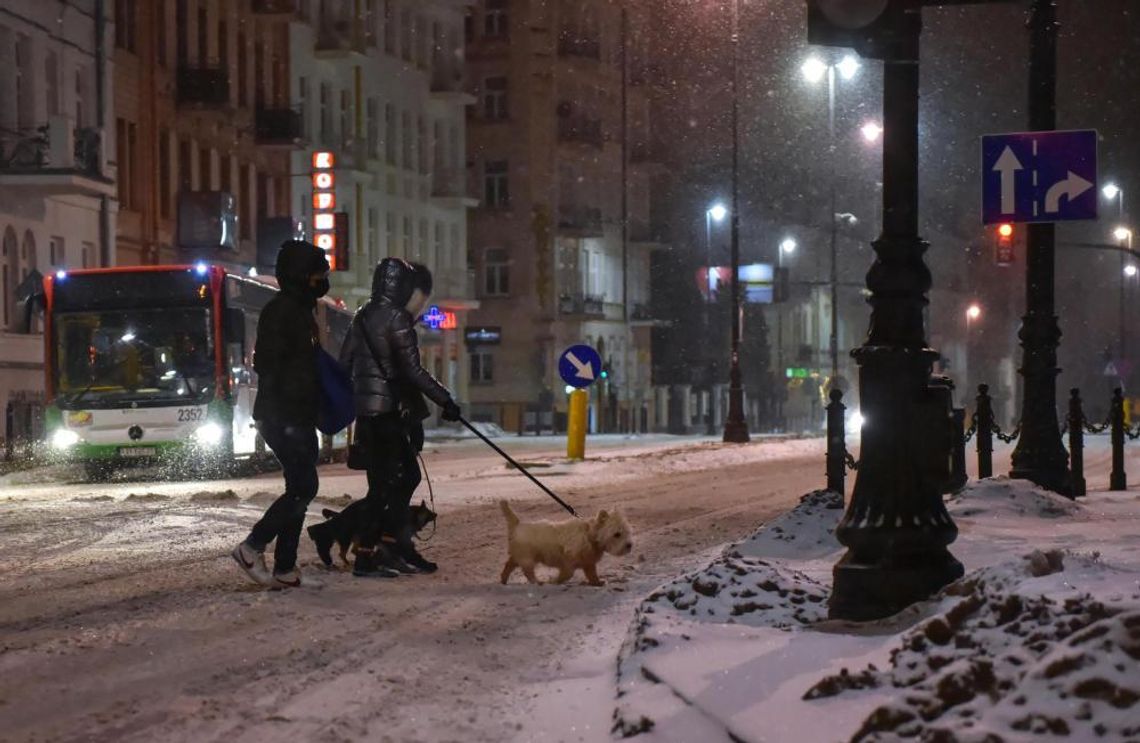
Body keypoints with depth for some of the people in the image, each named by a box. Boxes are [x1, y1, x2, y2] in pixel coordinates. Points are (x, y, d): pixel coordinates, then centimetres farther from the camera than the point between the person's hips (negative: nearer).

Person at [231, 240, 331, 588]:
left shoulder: (301, 311, 18)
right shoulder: (280, 311, -13)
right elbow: (268, 364, -20)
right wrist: (277, 414, -24)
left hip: (298, 418, 10)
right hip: (282, 416, -10)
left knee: (300, 488, 8)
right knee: (304, 487, -12)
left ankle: (285, 568, 10)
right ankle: (252, 547, -5)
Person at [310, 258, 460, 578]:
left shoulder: (364, 316, 13)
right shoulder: (396, 318, -13)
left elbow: (344, 363, 15)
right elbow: (413, 371, -17)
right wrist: (445, 399, -11)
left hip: (366, 409, 9)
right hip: (387, 411, -9)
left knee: (406, 476, 14)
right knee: (385, 484, -4)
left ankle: (398, 549, 15)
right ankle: (365, 557, -1)